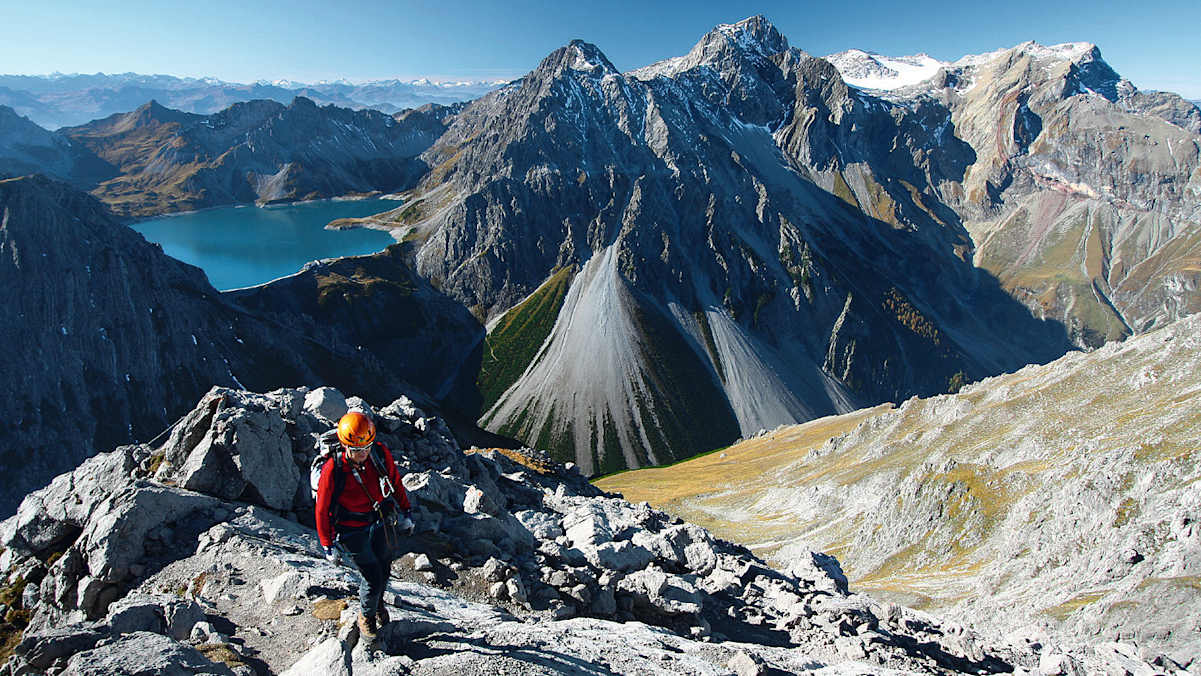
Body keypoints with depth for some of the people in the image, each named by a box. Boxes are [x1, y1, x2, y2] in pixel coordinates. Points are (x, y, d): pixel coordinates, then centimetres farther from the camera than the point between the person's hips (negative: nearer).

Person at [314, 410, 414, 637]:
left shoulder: (381, 454, -19)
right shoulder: (332, 471, -29)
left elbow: (395, 482, 0)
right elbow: (322, 510, -15)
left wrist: (406, 512, 8)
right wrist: (329, 546, -8)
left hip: (382, 521, 4)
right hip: (353, 530, -4)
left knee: (384, 569, 19)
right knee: (372, 578, -1)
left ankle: (378, 603, 52)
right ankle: (366, 615, 32)